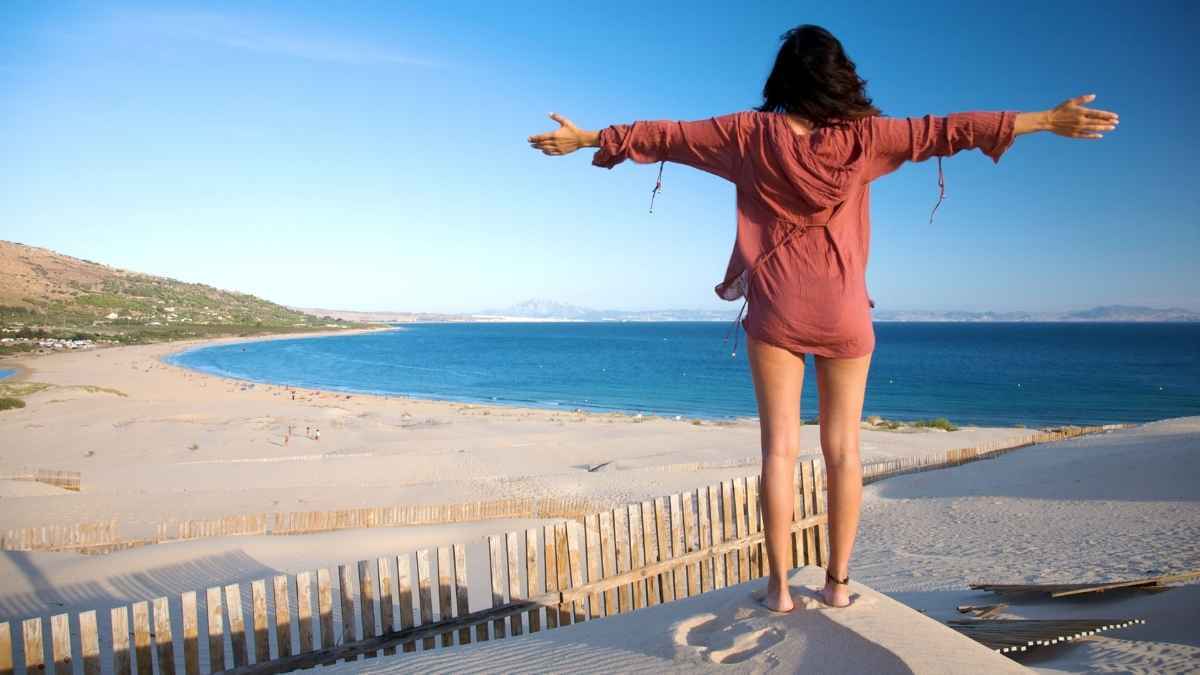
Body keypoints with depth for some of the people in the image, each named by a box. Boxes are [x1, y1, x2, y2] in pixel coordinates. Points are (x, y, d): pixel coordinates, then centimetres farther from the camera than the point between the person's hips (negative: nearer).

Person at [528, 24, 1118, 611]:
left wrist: (586, 139, 14)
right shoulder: (864, 136, -1)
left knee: (779, 447, 1)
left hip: (776, 308, -1)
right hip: (844, 309, 1)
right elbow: (949, 129, 3)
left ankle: (779, 586, 4)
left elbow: (665, 136, 4)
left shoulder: (752, 133, -2)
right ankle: (838, 581, 12)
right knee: (843, 447, 7)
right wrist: (1047, 121, 11)